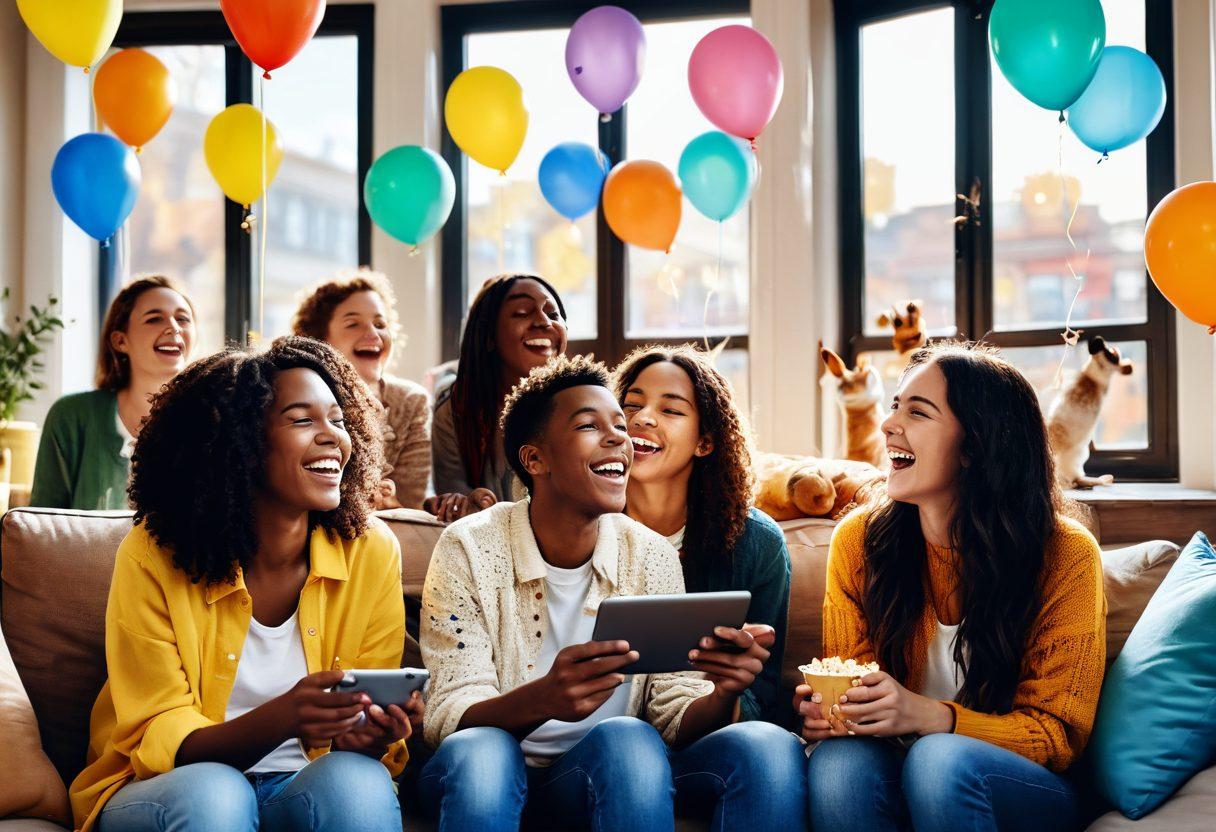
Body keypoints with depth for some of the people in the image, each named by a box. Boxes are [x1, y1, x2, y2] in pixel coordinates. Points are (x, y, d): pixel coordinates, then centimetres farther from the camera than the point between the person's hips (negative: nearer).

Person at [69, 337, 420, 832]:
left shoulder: (372, 551, -6)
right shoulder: (153, 556, -12)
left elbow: (370, 718, -1)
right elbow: (159, 739, -13)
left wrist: (368, 738, -27)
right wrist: (281, 719, -33)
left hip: (310, 789, 1)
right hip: (165, 788, -1)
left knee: (358, 780, -32)